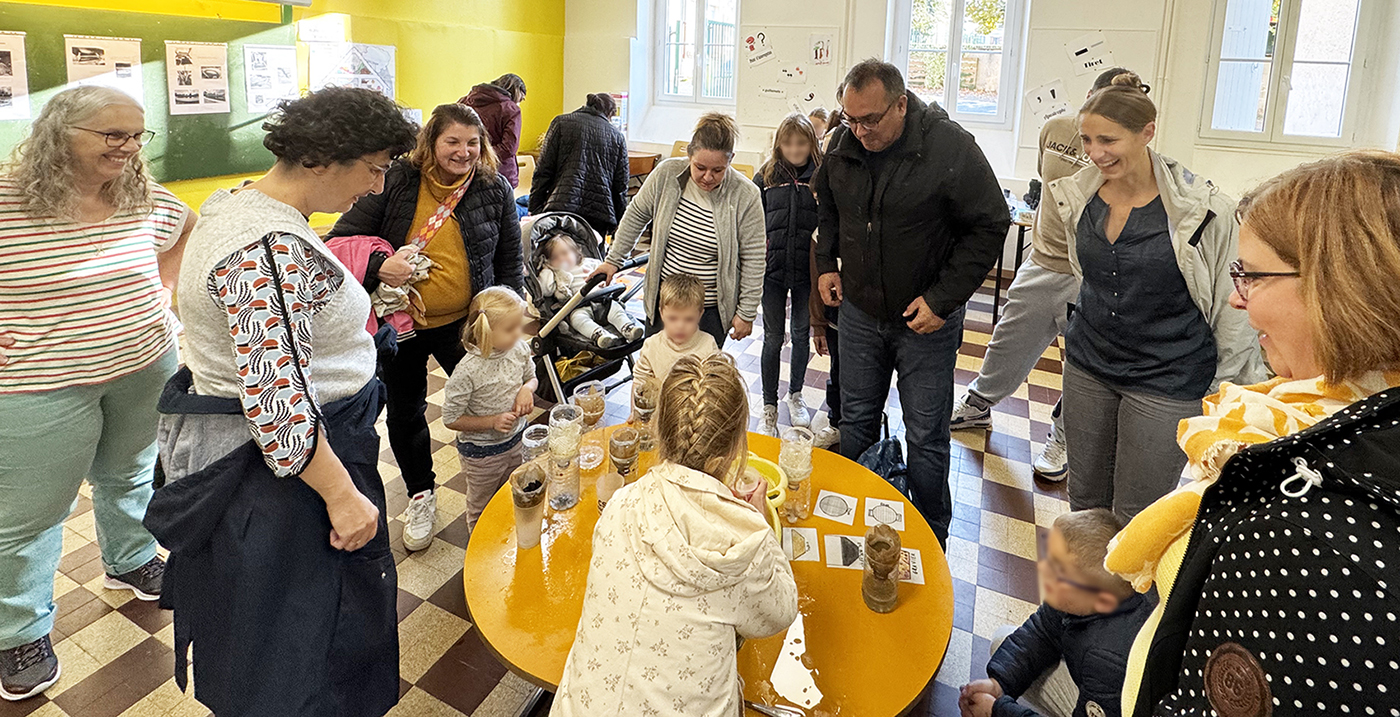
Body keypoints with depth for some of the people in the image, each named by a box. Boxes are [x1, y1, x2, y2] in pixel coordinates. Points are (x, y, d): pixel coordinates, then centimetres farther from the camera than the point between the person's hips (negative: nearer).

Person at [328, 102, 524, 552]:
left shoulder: (495, 190, -2)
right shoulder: (396, 182, -8)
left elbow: (510, 262, 5)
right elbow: (344, 238, -6)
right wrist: (377, 268, -26)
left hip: (466, 323, 0)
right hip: (400, 322, 0)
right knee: (405, 410, 14)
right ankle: (421, 496, 37)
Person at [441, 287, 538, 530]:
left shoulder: (520, 349, -13)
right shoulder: (468, 371, -30)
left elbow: (531, 377, 9)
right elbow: (451, 419, -21)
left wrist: (527, 389, -14)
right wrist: (492, 422, -27)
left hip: (517, 441, 5)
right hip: (481, 453, -5)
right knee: (481, 508, 19)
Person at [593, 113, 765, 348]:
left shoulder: (746, 196, -15)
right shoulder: (667, 174, -9)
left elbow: (753, 260, -8)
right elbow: (636, 215, 8)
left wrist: (747, 313, -6)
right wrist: (613, 259, 11)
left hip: (712, 309, -2)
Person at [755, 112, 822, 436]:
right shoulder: (766, 176, 0)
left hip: (806, 270, 0)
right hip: (772, 267, 0)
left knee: (801, 334, 16)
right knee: (773, 339, 6)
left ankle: (795, 395, 36)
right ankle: (769, 408, 18)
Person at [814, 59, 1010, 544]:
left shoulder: (950, 147, -18)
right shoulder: (844, 143, -2)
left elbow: (990, 226, -13)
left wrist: (943, 299, -17)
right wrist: (826, 263, 7)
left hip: (927, 320, -4)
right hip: (859, 309, 5)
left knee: (927, 438, 4)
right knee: (855, 421, 16)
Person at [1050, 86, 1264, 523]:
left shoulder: (1201, 207, -16)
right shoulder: (1077, 196, -2)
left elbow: (1232, 305, -7)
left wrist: (1234, 392, -3)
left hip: (1167, 377, -4)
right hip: (1089, 364, 5)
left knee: (1134, 517, 5)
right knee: (1084, 500, 16)